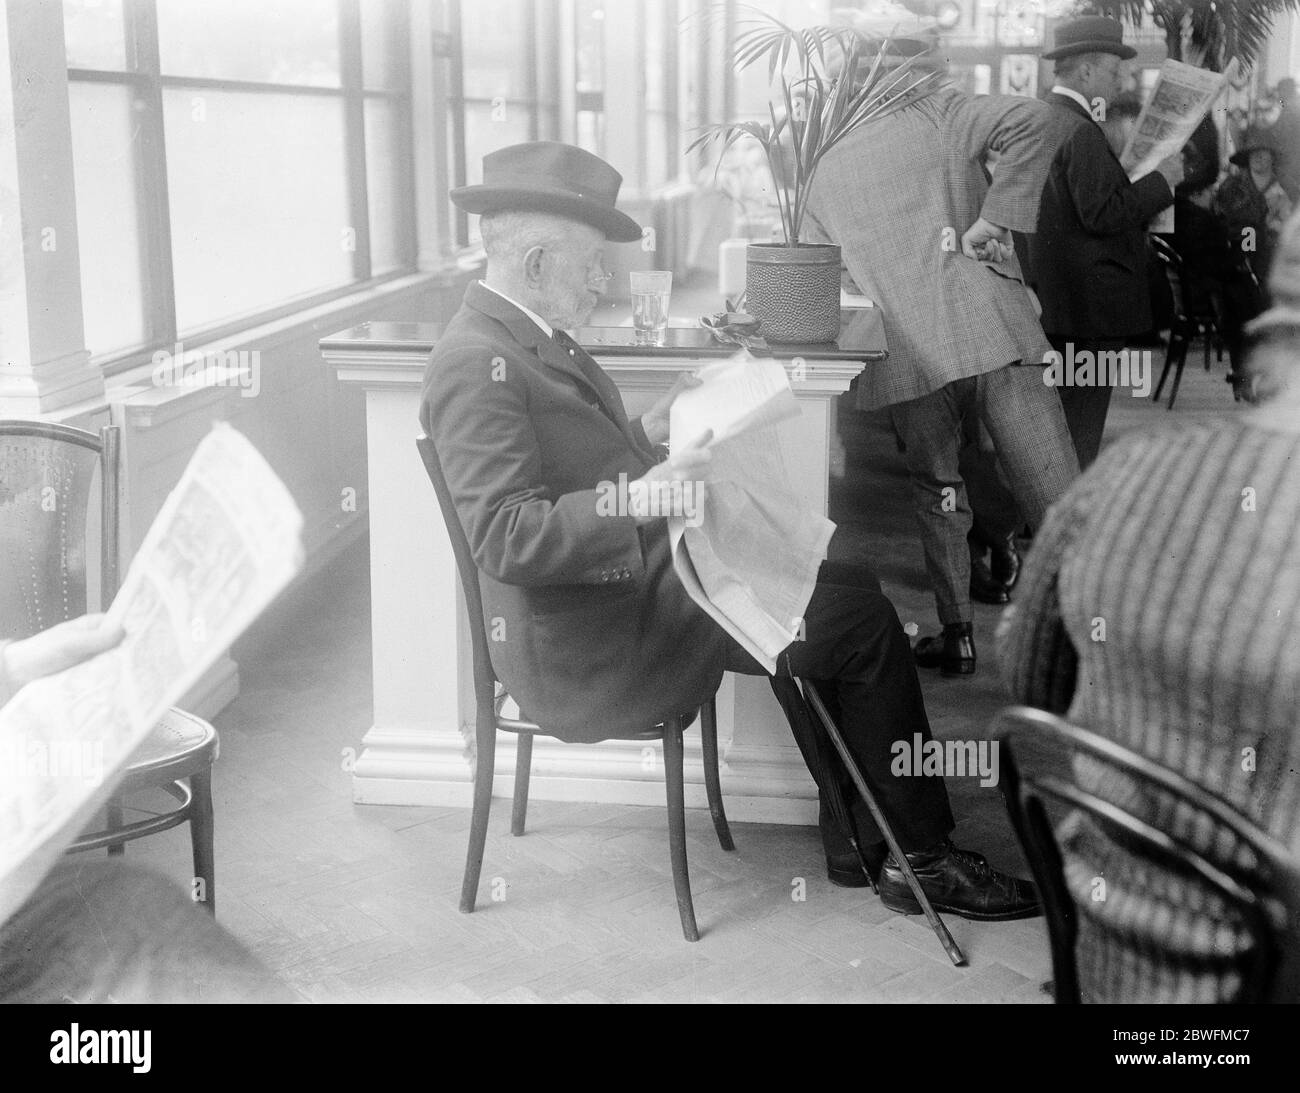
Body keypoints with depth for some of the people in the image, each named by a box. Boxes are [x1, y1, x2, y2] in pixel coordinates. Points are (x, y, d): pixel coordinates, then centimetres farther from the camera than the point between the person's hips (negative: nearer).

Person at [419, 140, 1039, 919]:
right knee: (863, 623, -8)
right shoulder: (476, 364, -20)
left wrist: (648, 435, 8)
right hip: (594, 646, -10)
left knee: (850, 585, 7)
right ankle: (920, 856, 9)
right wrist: (640, 496, -35)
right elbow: (505, 537, -27)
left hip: (639, 580, 10)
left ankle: (861, 845, 10)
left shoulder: (531, 337, 11)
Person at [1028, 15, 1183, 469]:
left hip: (1055, 299, 10)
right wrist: (1160, 180, -11)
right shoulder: (1081, 132, -17)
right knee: (1082, 420, -4)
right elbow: (1102, 214, -23)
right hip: (1090, 306, -10)